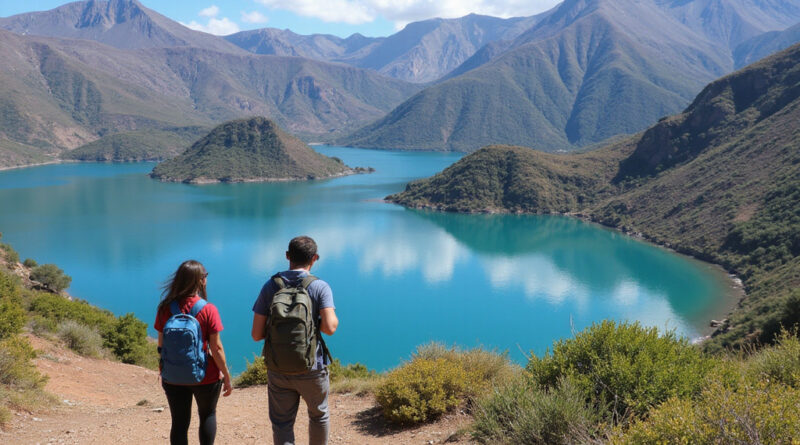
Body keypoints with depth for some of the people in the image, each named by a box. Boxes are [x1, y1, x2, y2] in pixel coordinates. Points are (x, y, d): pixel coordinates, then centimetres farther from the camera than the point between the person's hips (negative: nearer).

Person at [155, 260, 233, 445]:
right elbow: (216, 348, -13)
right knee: (208, 415, 20)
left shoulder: (165, 308, -6)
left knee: (179, 422, 11)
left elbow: (161, 345, 0)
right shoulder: (208, 310, -15)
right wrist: (227, 377, -3)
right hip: (205, 377, -2)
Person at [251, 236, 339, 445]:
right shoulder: (320, 287, -11)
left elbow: (257, 334, -5)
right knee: (319, 416, 23)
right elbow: (330, 327, -24)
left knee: (282, 424, 12)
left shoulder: (270, 286, -3)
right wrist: (334, 320, -1)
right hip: (311, 369, -1)